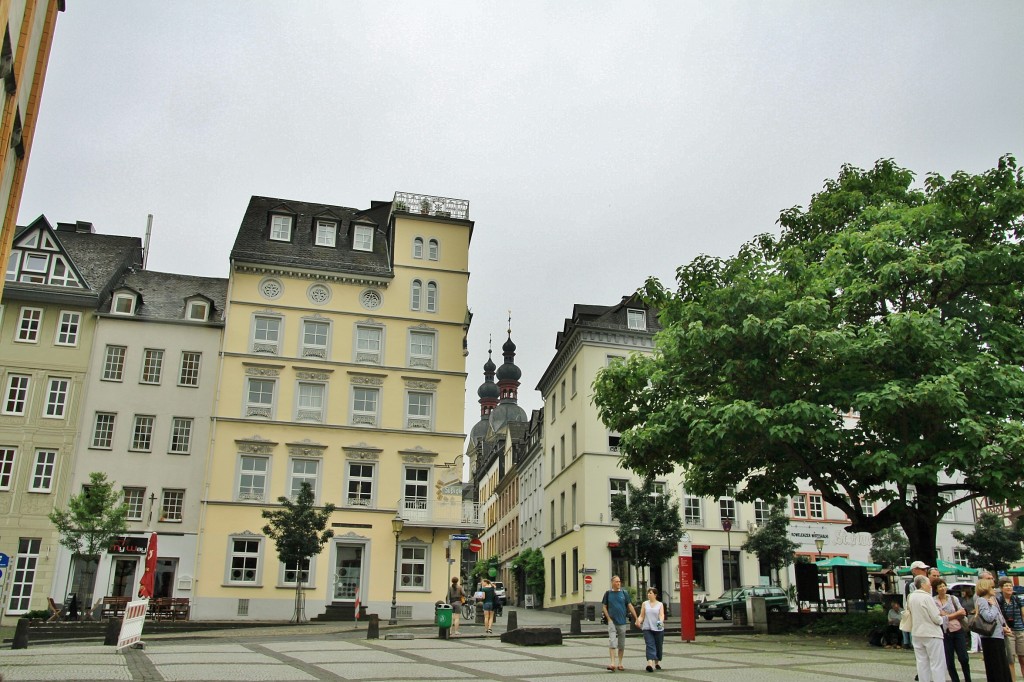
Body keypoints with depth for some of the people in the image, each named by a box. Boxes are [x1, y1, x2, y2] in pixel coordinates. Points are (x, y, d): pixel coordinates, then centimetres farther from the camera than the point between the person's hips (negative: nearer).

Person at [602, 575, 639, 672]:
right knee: (612, 642, -13)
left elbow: (630, 606, 6)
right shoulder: (608, 593, 2)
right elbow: (604, 607, 6)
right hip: (612, 621, -2)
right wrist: (608, 618, -5)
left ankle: (620, 663, 20)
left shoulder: (624, 593, 4)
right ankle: (612, 663, -17)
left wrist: (636, 619, 2)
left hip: (622, 622, 2)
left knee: (621, 644, 9)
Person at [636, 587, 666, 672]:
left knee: (658, 646, 9)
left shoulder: (660, 604, 5)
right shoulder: (645, 604, 8)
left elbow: (662, 615, -8)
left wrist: (661, 621, -29)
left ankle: (657, 662, 29)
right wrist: (639, 621, -12)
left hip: (658, 629, 0)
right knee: (650, 646, -13)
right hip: (647, 628, 0)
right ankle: (650, 664, -25)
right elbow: (642, 615, 8)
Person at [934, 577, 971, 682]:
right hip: (945, 633, -2)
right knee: (949, 662, 3)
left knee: (963, 658, -1)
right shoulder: (933, 602, -3)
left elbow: (963, 613, -1)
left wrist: (948, 616, -11)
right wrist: (957, 613, -3)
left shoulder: (953, 598, 6)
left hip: (958, 630, 2)